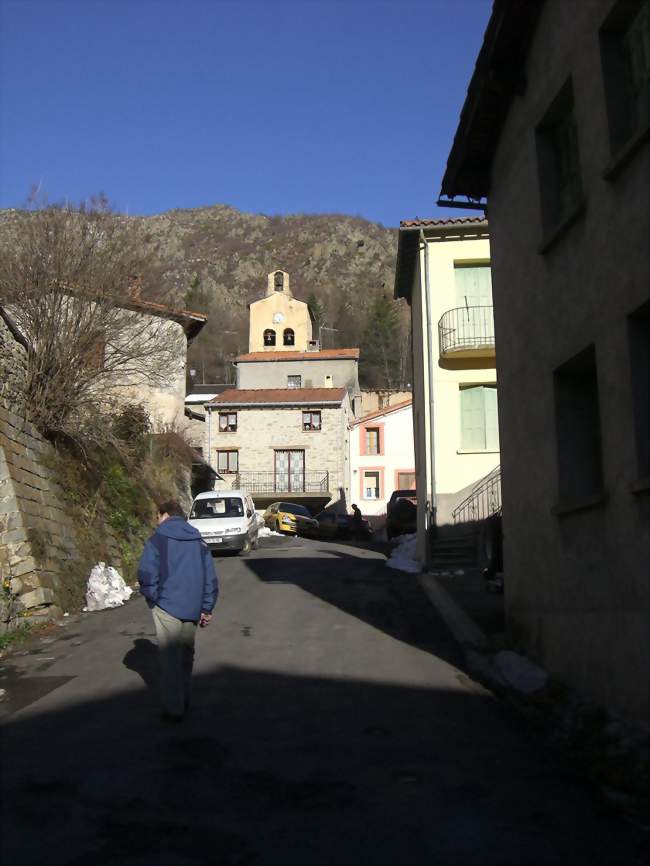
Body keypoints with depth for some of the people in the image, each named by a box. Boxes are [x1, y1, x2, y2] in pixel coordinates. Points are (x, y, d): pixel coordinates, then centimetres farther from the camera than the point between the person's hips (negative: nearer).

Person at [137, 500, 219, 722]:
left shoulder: (158, 539, -4)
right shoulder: (198, 541, 12)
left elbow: (146, 573, -14)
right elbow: (211, 578, 10)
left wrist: (153, 597, 2)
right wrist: (206, 608, 13)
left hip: (167, 606, -5)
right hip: (192, 608, 5)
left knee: (170, 658, 1)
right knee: (186, 654, 18)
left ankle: (173, 708, 2)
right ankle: (183, 699, 28)